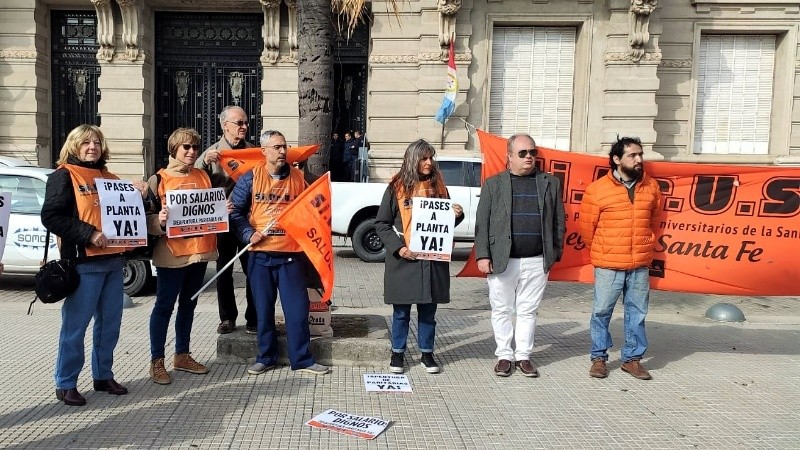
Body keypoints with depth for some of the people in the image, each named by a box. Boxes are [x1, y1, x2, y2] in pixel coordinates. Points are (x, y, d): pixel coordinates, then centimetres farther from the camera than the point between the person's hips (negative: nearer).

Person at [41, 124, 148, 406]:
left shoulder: (109, 178, 17)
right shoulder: (64, 176, -3)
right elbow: (51, 217, -12)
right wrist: (88, 234, -19)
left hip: (114, 260, 7)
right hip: (83, 262, -7)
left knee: (110, 323, 12)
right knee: (75, 325, 0)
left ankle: (103, 376, 25)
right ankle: (65, 383, 12)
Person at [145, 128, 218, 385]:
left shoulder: (203, 176, 11)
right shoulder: (159, 179, -3)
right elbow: (148, 216, -6)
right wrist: (160, 221, -26)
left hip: (200, 250, 6)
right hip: (172, 252, -5)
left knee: (188, 304, 15)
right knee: (164, 306, 0)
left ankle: (182, 355, 27)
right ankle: (157, 361, 10)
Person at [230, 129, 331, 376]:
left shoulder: (298, 177, 4)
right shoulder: (250, 178, 0)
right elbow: (236, 211, 2)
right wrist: (248, 234, -10)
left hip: (291, 254, 0)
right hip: (260, 255, 0)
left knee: (297, 308, 3)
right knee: (263, 309, 10)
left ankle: (302, 358, 15)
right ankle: (266, 357, 25)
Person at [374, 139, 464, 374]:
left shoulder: (438, 186, 9)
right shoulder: (397, 187, -2)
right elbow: (381, 223, -2)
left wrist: (457, 215, -4)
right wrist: (397, 247, -14)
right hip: (404, 258, -3)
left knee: (428, 309, 11)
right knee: (401, 310, 7)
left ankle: (427, 353, 24)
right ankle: (398, 352, 23)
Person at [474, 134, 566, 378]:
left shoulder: (550, 183, 9)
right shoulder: (493, 184, 4)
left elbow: (558, 221, 9)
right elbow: (482, 222, 0)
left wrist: (555, 254, 4)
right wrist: (483, 255, -7)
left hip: (537, 262, 1)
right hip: (502, 261, -1)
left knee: (528, 311, 10)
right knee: (501, 310, 7)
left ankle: (523, 356, 21)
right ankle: (504, 355, 20)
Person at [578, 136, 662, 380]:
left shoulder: (651, 187, 5)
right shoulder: (597, 189, -8)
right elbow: (586, 226, 0)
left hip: (640, 266, 3)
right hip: (608, 266, -3)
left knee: (637, 313, 11)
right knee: (601, 312, 5)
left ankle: (632, 358, 25)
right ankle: (599, 358, 20)